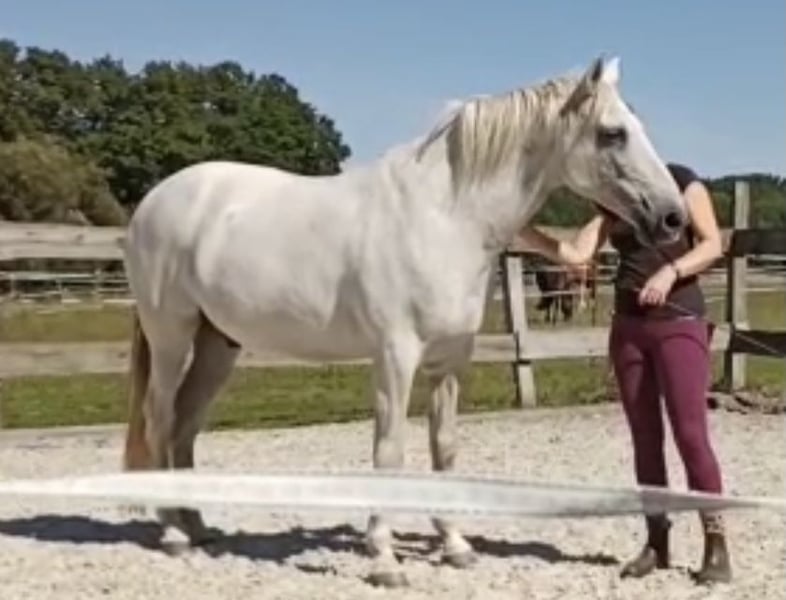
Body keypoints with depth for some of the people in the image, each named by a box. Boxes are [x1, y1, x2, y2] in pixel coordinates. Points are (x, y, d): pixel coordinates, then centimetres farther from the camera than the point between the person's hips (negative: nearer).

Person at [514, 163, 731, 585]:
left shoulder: (681, 180, -2)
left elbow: (713, 244, -7)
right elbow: (576, 254, 2)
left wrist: (671, 271, -23)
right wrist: (520, 231, -7)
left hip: (679, 324, -5)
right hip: (627, 327, 5)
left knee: (690, 434, -10)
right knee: (645, 437, 6)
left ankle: (716, 545, -3)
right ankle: (656, 542, 13)